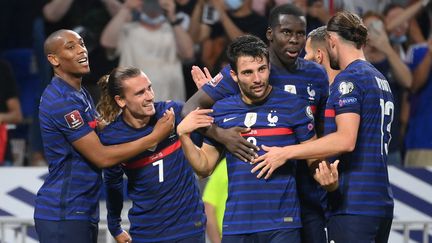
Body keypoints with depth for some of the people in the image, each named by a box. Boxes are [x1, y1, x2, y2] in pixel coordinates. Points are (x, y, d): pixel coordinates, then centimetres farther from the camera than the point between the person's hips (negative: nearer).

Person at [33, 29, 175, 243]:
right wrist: (154, 137, -14)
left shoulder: (80, 94, 15)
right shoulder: (61, 101, -17)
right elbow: (101, 157, -17)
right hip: (63, 215, -10)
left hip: (85, 212, 10)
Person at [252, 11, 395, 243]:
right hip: (381, 203, 9)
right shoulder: (381, 81, 18)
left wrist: (286, 152, -18)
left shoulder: (348, 79, -10)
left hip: (353, 206, -9)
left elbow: (346, 140, -22)